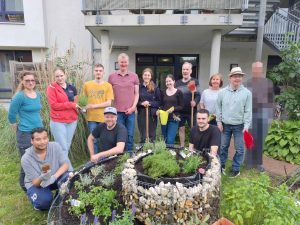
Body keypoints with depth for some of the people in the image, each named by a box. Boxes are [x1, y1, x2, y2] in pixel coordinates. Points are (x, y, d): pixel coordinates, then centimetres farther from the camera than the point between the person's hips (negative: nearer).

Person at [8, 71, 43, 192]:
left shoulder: (38, 95, 5)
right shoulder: (19, 97, -14)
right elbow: (11, 116, -8)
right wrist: (19, 130, 2)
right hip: (25, 135, -6)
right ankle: (26, 189, 26)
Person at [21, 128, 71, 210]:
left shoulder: (55, 146, -19)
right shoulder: (26, 159, -24)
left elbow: (65, 164, -16)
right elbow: (35, 182, -21)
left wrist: (54, 177, -34)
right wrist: (42, 178, -45)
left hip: (55, 178, 2)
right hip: (36, 183, -2)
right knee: (44, 200, -31)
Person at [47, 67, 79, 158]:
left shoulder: (71, 88, 8)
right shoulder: (52, 87, -6)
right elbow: (54, 105, -13)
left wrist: (76, 106, 3)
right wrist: (71, 105, -15)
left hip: (72, 121, 5)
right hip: (58, 121, -5)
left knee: (67, 146, 14)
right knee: (63, 147, -6)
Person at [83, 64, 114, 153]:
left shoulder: (108, 85, -1)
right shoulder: (87, 85, 6)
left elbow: (109, 103, -7)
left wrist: (94, 106, -11)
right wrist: (85, 107, 3)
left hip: (104, 118, -1)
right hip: (91, 118, 1)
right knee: (94, 140, 8)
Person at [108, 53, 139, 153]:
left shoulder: (134, 76, 7)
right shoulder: (112, 76, 5)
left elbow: (136, 94, 8)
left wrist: (133, 107, -4)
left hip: (131, 111, 1)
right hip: (117, 111, -1)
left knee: (130, 135, 7)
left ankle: (129, 153, 21)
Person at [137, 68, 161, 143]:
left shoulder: (155, 88, 2)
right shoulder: (139, 87, 3)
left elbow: (159, 102, 2)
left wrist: (150, 103, -13)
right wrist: (142, 103, -15)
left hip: (152, 114, 0)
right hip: (141, 113, 1)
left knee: (152, 134, 7)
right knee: (142, 135, 7)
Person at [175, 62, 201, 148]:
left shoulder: (195, 81, -2)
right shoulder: (177, 83, 8)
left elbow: (198, 95, -9)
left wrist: (195, 101, -31)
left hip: (191, 111, -3)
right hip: (180, 111, 3)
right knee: (181, 129, 11)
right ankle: (182, 146, 25)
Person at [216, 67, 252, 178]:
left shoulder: (247, 93, -5)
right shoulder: (222, 92, 0)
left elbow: (248, 110, -5)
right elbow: (219, 108, 5)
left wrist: (246, 125, -10)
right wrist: (219, 122, 1)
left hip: (239, 126, -1)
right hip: (225, 125, 2)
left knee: (239, 149, 7)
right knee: (223, 146, 14)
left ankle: (236, 169, 24)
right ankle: (221, 165, 31)